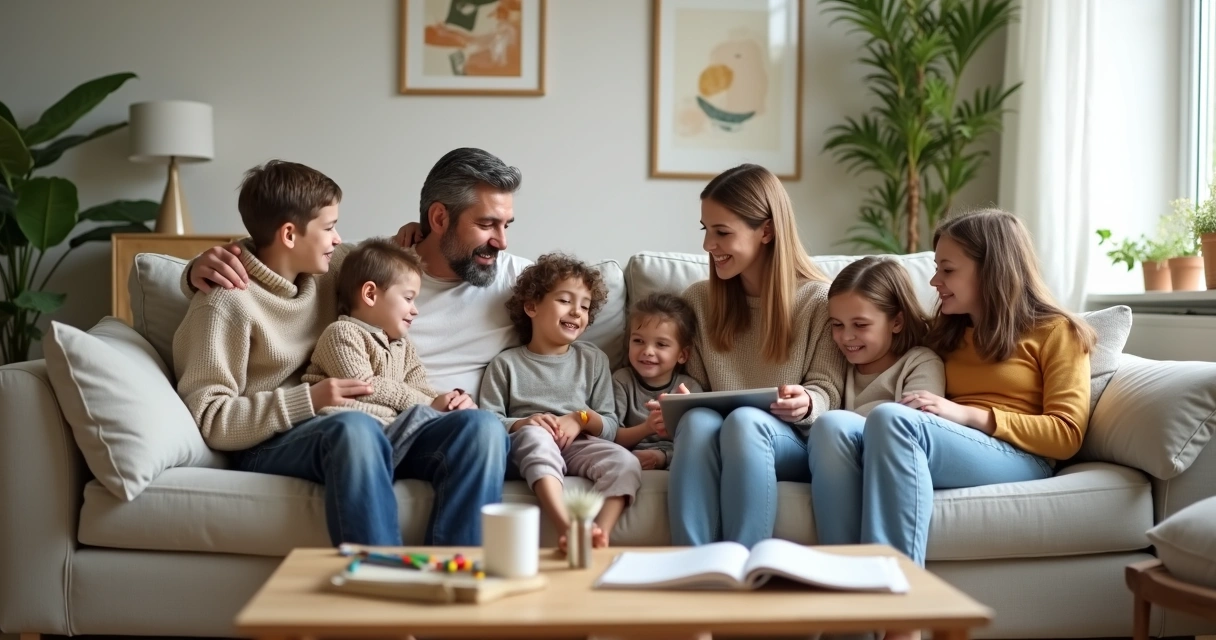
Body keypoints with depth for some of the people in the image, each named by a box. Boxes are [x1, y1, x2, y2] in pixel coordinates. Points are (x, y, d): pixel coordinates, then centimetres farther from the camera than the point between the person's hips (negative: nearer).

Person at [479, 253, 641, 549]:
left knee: (626, 463, -27)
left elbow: (610, 425, 13)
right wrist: (523, 423, -17)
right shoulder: (506, 364, 10)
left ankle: (600, 534, -45)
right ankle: (566, 527, -56)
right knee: (535, 434, -38)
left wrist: (583, 418, -8)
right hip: (528, 447, -3)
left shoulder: (593, 359, 18)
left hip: (579, 446, 3)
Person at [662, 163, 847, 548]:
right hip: (714, 441, 2)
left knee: (744, 421, -36)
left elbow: (827, 390, 0)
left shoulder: (819, 299, 2)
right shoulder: (698, 300, 14)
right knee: (697, 420, -34)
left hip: (793, 444, -2)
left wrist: (807, 404, -23)